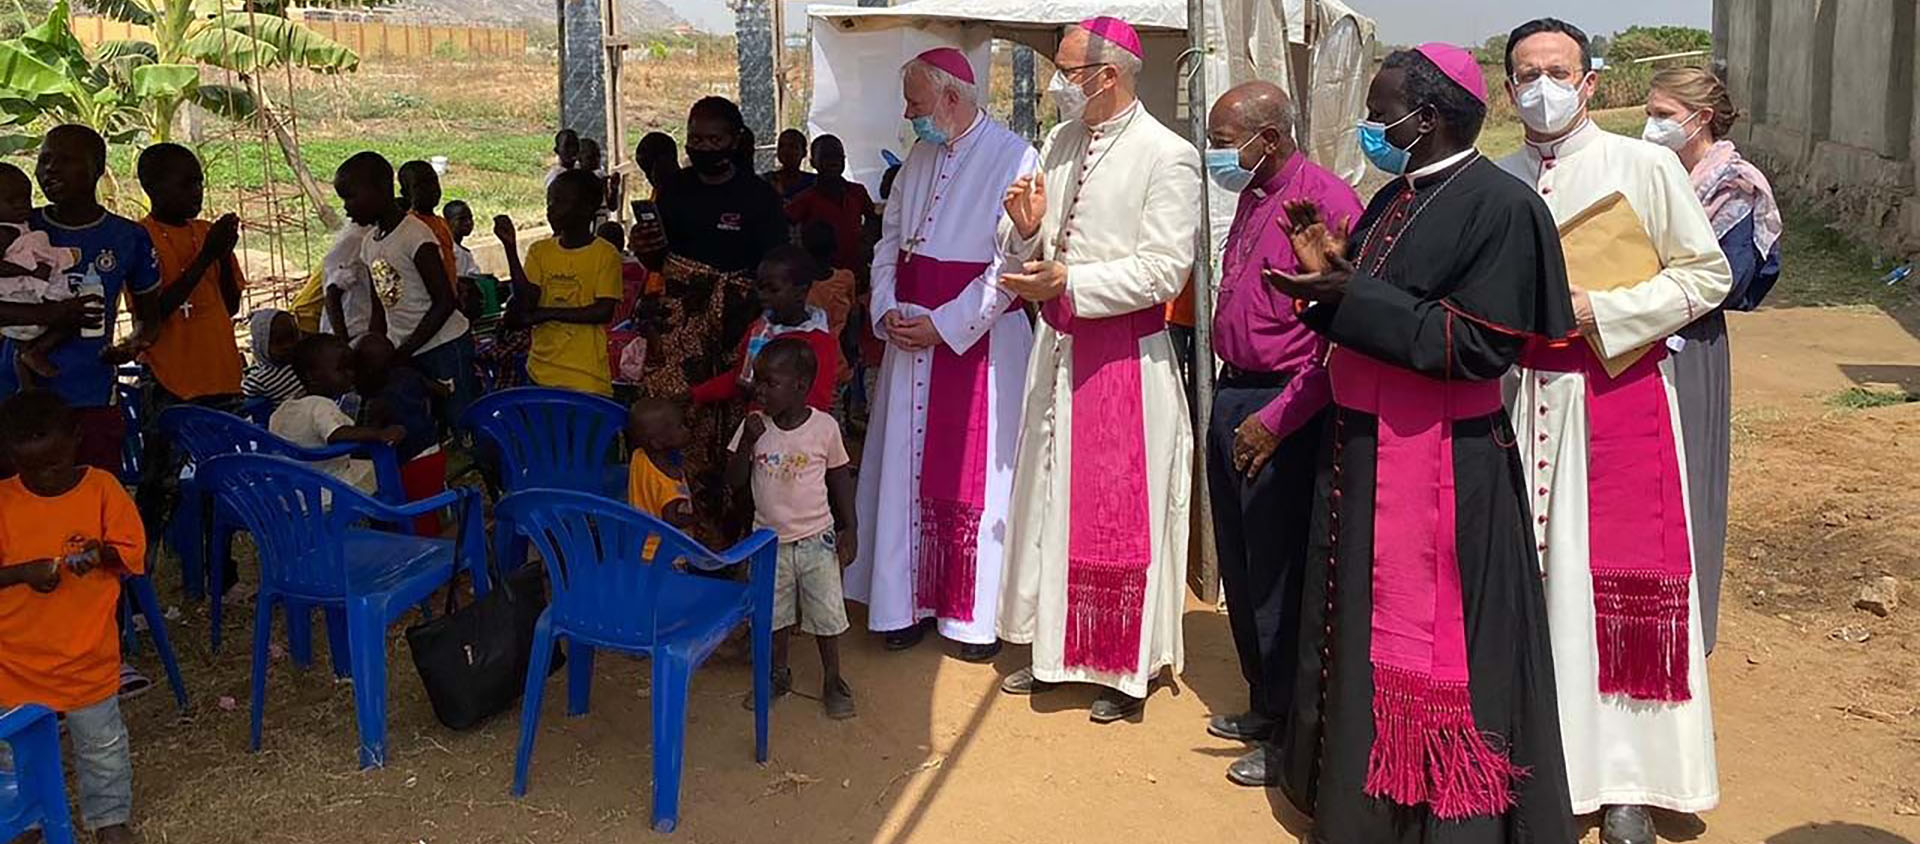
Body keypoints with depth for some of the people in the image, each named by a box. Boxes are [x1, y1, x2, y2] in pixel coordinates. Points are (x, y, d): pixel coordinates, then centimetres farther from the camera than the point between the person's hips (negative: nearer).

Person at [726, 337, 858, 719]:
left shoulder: (825, 427, -11)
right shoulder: (754, 426, -7)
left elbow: (840, 477, -1)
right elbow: (734, 480, -6)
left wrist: (850, 529, -1)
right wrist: (748, 441, -21)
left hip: (816, 538, -2)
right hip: (770, 539, 2)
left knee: (826, 613, 6)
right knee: (774, 612, 15)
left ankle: (833, 680, 23)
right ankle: (779, 674, 35)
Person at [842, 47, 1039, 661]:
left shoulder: (1013, 158, -12)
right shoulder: (919, 158, 11)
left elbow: (1012, 265, -17)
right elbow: (888, 241, 15)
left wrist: (943, 325, -16)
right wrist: (887, 311, -1)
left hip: (979, 339, -6)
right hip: (911, 335, 7)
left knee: (975, 476, 1)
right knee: (908, 470, 9)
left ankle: (976, 616, 13)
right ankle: (911, 603, 21)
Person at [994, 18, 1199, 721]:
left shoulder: (1167, 156, -13)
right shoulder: (1060, 142, 10)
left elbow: (1164, 271, -19)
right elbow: (1025, 254, 13)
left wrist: (1066, 281, -21)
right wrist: (1026, 229, -9)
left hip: (1127, 360, -7)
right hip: (1058, 350, 7)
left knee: (1121, 513, 2)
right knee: (1053, 500, 15)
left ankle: (1128, 670, 18)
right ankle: (1056, 650, 31)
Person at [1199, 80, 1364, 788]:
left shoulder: (1326, 200, -16)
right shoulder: (1252, 198, 13)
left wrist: (1276, 418, -19)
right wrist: (1231, 403, 15)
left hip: (1284, 410, -9)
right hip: (1232, 396, 9)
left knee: (1277, 575, 1)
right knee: (1239, 568, 16)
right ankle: (1263, 706, 32)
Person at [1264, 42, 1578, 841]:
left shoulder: (1499, 206, -15)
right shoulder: (1395, 200, 10)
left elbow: (1478, 347, -21)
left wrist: (1347, 294, -22)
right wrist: (1333, 268, -2)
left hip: (1439, 467, -8)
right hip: (1363, 450, 8)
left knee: (1430, 649, 1)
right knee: (1366, 630, 17)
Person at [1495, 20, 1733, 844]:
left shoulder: (1645, 166, -2)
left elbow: (1707, 274, -3)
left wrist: (1597, 311, -12)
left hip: (1615, 394, -3)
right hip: (1520, 397, 3)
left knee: (1616, 584, 0)